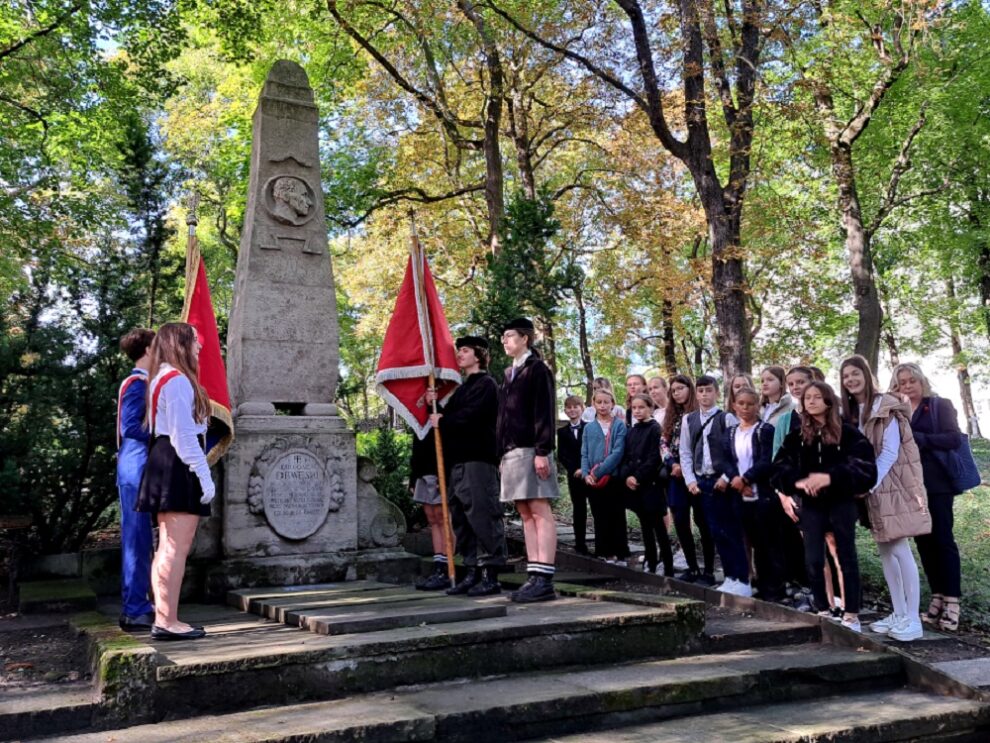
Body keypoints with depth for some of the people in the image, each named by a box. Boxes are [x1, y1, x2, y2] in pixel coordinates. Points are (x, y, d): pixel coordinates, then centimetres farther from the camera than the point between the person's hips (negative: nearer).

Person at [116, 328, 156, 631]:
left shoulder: (142, 382, 17)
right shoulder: (137, 383, -11)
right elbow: (130, 427, -19)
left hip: (140, 471, 10)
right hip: (138, 470, -10)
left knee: (139, 540, 12)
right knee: (138, 539, -6)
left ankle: (136, 606, 19)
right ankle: (135, 611, -2)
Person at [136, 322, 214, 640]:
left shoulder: (162, 379, 20)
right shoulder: (178, 380, -12)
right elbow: (184, 434, -17)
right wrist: (204, 476, -17)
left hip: (165, 463, 11)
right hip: (179, 466, -11)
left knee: (168, 546, 10)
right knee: (177, 547, -10)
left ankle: (163, 618, 14)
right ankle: (168, 622, -9)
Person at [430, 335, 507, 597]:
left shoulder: (486, 384, -3)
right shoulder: (463, 388, 24)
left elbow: (469, 417, -16)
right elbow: (450, 415, 18)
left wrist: (442, 421, -4)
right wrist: (436, 405, 1)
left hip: (478, 460, -9)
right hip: (458, 460, 9)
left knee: (483, 516, -8)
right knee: (461, 519, 9)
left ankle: (490, 575, -4)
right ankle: (472, 572, 16)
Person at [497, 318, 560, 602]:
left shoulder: (537, 369, -3)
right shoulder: (510, 373, 21)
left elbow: (545, 413, -11)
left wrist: (542, 451, -18)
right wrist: (502, 454, 18)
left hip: (530, 450, -8)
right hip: (512, 452, 8)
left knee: (540, 512, -8)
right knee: (526, 515, 7)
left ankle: (545, 580, -7)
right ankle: (535, 578, 9)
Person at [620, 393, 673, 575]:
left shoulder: (655, 429, -6)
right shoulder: (631, 431, 13)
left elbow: (654, 458, -13)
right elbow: (625, 458, 11)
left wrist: (638, 477, -15)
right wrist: (626, 477, -5)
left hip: (650, 484, -6)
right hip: (632, 485, 6)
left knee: (658, 527, -5)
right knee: (645, 526, 12)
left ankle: (668, 567, -2)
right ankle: (650, 564, 19)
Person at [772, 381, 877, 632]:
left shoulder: (847, 432, -2)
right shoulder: (796, 436, 6)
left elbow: (864, 465, -12)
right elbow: (778, 468, 3)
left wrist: (831, 477, -23)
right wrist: (798, 481, -16)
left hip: (841, 502, -2)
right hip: (811, 504, 3)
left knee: (847, 557, 5)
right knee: (813, 560, 3)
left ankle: (851, 615, 13)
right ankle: (823, 612, 17)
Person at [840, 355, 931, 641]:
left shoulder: (887, 407, -11)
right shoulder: (850, 412, 10)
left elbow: (890, 452, -15)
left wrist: (867, 486, -17)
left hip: (892, 485, -7)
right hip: (870, 487, 7)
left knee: (901, 550, -8)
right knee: (885, 550, 8)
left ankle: (913, 619, -3)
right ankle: (899, 614, 15)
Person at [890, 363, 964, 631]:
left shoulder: (940, 405, 1)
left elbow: (954, 438, -12)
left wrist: (917, 438, -18)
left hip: (936, 484, -4)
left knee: (942, 540, -3)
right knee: (924, 542, 7)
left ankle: (952, 602, 0)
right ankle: (937, 597, 15)